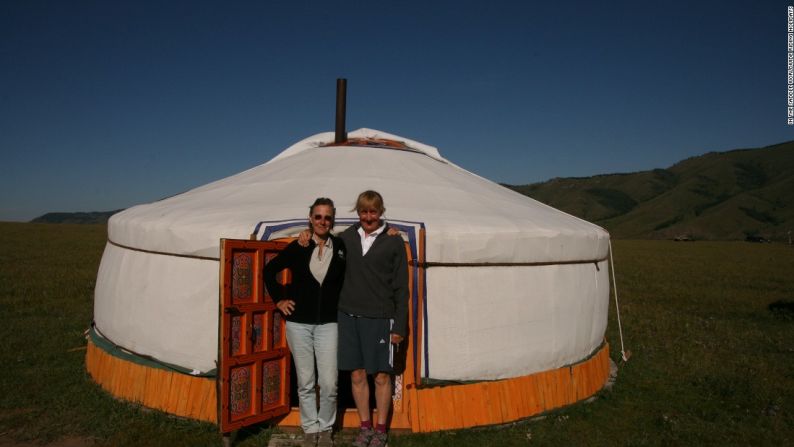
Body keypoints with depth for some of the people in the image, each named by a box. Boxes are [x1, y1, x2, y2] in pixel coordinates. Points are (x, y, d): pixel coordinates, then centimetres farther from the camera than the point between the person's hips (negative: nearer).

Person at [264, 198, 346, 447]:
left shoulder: (341, 247, -2)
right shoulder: (298, 247, -2)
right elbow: (269, 270, 10)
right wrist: (279, 299, 6)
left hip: (328, 324, 0)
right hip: (298, 323, 0)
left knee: (329, 383, -1)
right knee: (305, 382, 9)